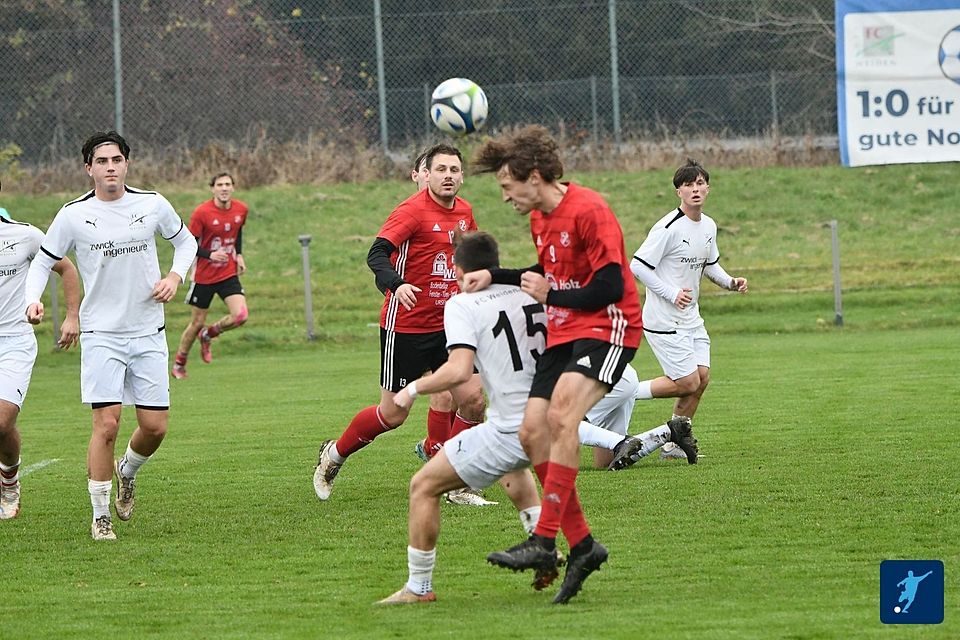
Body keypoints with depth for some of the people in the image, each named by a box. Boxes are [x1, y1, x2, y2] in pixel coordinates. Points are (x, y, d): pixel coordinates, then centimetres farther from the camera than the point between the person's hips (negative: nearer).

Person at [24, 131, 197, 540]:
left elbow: (185, 241, 18)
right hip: (101, 334, -3)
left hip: (148, 333, 3)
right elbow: (43, 261, 5)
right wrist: (33, 299, -14)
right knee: (107, 424, -14)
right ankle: (100, 516, -1)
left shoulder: (152, 205, 1)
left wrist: (175, 276, -1)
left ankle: (127, 472, 36)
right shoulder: (74, 215, -4)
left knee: (155, 427, 1)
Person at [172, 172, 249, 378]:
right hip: (204, 276, -4)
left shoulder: (241, 210, -2)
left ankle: (208, 335, 14)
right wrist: (210, 255, -29)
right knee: (197, 323, 4)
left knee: (240, 316, -15)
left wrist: (239, 255, 6)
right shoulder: (202, 213, -17)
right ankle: (179, 365, 25)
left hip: (229, 274, 4)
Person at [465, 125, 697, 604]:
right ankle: (582, 545, 2)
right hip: (563, 333, 9)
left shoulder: (588, 211, -17)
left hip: (607, 329, -9)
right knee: (531, 432, -4)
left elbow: (609, 288, -20)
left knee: (561, 415, -28)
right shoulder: (539, 219, 12)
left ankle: (544, 541, -32)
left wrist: (549, 296, -9)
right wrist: (494, 277, 18)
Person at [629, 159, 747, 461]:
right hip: (664, 320, -8)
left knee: (702, 377, 4)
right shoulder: (668, 228, -19)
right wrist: (672, 294, -22)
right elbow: (637, 266, -19)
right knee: (688, 383, -10)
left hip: (690, 318, 8)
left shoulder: (709, 226, 7)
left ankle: (674, 444, 16)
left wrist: (730, 282, 4)